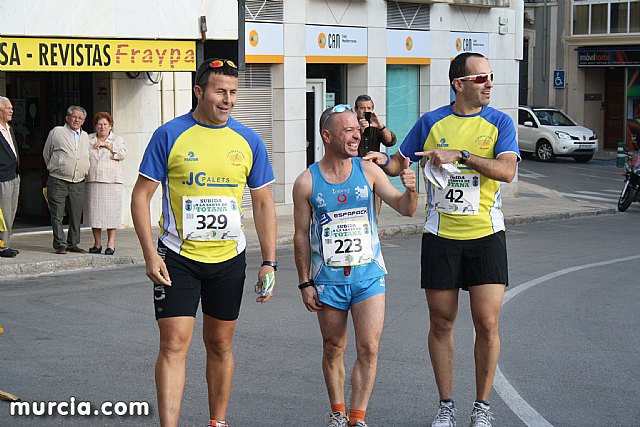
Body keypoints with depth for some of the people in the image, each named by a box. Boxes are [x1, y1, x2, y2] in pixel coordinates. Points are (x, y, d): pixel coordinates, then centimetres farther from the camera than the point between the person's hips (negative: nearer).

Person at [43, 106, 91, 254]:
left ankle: (72, 244, 14)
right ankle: (60, 245, -1)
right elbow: (46, 154, 11)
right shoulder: (56, 132, 1)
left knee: (76, 216, 5)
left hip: (78, 184, 4)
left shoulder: (85, 136, 14)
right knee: (57, 215, -5)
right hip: (58, 182, -4)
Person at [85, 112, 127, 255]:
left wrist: (106, 144, -10)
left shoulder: (117, 140, 9)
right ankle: (97, 243, 10)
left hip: (112, 182, -2)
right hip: (92, 182, 2)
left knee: (111, 212, -5)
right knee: (94, 212, 1)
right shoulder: (88, 139, 15)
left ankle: (111, 243, 1)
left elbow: (122, 154, -7)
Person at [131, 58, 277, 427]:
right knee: (174, 344, -8)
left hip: (229, 259, 3)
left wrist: (269, 262, 3)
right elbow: (141, 195, -4)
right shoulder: (169, 135, -6)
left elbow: (264, 203, 8)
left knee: (221, 345, 12)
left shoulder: (249, 142, 3)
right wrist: (150, 255, -12)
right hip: (178, 258, -3)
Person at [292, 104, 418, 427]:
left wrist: (409, 190, -23)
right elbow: (301, 236, 1)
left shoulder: (369, 171, 0)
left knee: (369, 348, -7)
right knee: (333, 349, 10)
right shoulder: (306, 182, -4)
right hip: (328, 279, -1)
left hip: (368, 275, 1)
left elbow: (405, 209, -1)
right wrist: (305, 283, -2)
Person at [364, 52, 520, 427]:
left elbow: (507, 170, -15)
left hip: (486, 235, -1)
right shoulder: (431, 122, 4)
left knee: (487, 324, -4)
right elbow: (401, 162, 13)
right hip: (440, 236, 1)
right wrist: (382, 161, -9)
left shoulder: (500, 122, 0)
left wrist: (459, 154, -22)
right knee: (441, 323, 6)